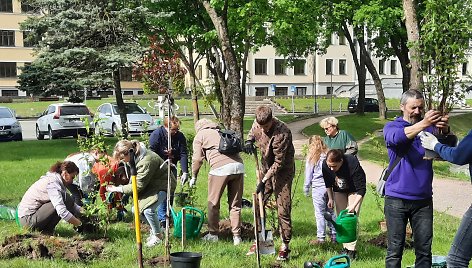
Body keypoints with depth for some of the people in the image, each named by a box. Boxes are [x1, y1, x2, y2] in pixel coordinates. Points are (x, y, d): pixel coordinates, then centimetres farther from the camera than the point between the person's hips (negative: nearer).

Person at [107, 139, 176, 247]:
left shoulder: (146, 161, -32)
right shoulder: (136, 157, -3)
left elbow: (138, 186, -28)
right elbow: (134, 180, 7)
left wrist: (117, 189, -23)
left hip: (163, 185, -9)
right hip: (151, 184, 9)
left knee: (148, 209, -25)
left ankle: (157, 235, -2)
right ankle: (153, 230, 21)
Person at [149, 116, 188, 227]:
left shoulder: (180, 136, -9)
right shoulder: (156, 134, -20)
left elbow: (183, 155, -13)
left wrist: (185, 172, -23)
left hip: (171, 167, 5)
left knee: (171, 192, 8)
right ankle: (162, 219, -8)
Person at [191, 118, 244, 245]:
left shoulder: (200, 135, 15)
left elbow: (197, 158, 7)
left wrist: (194, 177, 19)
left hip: (220, 168, -5)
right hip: (238, 166, 5)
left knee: (213, 203, 10)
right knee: (235, 204, 11)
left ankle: (213, 234, 18)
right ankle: (236, 236, 13)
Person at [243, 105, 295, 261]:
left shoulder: (282, 133, -29)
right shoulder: (257, 124, -8)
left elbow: (279, 162, -26)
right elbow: (252, 132, 18)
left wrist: (264, 180, -26)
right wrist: (249, 141, -6)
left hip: (282, 172, -7)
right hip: (266, 169, 7)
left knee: (283, 210, -7)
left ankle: (285, 246, 4)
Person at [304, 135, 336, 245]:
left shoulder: (311, 158, -7)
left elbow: (308, 175, -1)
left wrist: (306, 189, 10)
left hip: (318, 187, -4)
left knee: (320, 213, 1)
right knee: (331, 212, 13)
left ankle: (321, 238, 5)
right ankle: (334, 236, 17)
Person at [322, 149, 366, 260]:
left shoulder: (353, 165, -39)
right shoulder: (325, 165, -26)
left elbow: (361, 189, -32)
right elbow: (328, 183, -3)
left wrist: (354, 205, -39)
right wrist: (331, 198, -2)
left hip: (354, 190, -4)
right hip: (339, 191, 4)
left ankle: (351, 250, -10)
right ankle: (345, 247, 10)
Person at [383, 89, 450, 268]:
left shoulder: (429, 128, 8)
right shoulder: (392, 127, 3)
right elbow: (397, 137, -21)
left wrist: (445, 130, -30)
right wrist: (423, 124, -36)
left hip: (423, 199, 2)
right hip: (397, 199, -2)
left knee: (424, 250, 5)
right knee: (395, 250, 1)